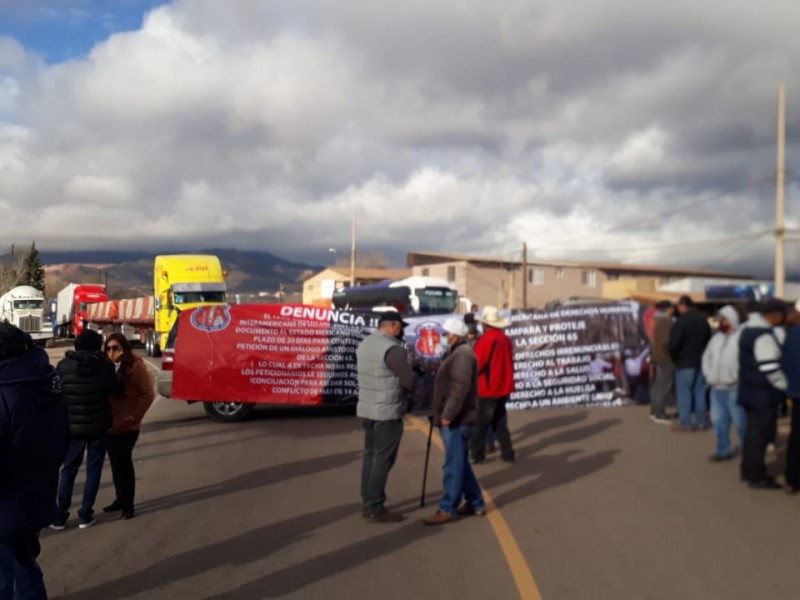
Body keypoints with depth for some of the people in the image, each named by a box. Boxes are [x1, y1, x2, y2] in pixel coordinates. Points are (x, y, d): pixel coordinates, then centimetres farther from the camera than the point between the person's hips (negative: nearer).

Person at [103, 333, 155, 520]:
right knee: (115, 463, 15)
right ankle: (120, 499, 28)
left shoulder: (136, 366, -13)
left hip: (126, 426, -6)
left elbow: (148, 394, -14)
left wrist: (133, 417, -14)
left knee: (123, 463, 0)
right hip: (109, 424, 6)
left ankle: (128, 505, 11)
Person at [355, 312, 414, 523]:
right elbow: (409, 381, -16)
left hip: (366, 408, 9)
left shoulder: (364, 344, 8)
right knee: (383, 460, -1)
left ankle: (367, 503, 22)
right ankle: (375, 509, 5)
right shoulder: (393, 349, -19)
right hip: (387, 412, -9)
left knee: (370, 456, 15)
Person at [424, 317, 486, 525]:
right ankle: (476, 503, 24)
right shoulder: (457, 353, 19)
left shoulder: (462, 354, -15)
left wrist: (448, 415, -23)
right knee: (460, 464, 16)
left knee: (454, 465, -5)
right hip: (455, 420, 11)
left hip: (456, 421, -11)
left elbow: (460, 388, -24)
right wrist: (444, 414, 20)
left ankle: (448, 509, 0)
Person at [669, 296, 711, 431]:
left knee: (684, 392, -2)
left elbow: (674, 343, -18)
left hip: (685, 362, -7)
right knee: (700, 391, 11)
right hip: (701, 361, 7)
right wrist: (703, 356, 17)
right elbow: (709, 340, 14)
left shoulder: (681, 321, -15)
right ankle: (701, 421, 13)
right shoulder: (703, 320, 9)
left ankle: (685, 423, -3)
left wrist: (674, 357, -2)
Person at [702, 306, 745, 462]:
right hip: (716, 387, 8)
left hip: (734, 387, -7)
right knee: (718, 420, 12)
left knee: (740, 420, -3)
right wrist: (708, 375, 11)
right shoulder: (716, 337, 15)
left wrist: (739, 378, -17)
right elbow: (706, 357, 21)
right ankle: (723, 450, 23)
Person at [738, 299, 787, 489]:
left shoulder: (749, 329, 12)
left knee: (753, 431, 17)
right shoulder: (764, 336, -21)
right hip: (763, 394, -10)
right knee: (760, 433, -2)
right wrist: (785, 387, -8)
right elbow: (770, 369, -23)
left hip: (751, 390, 10)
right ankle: (757, 477, 5)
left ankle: (748, 471, 25)